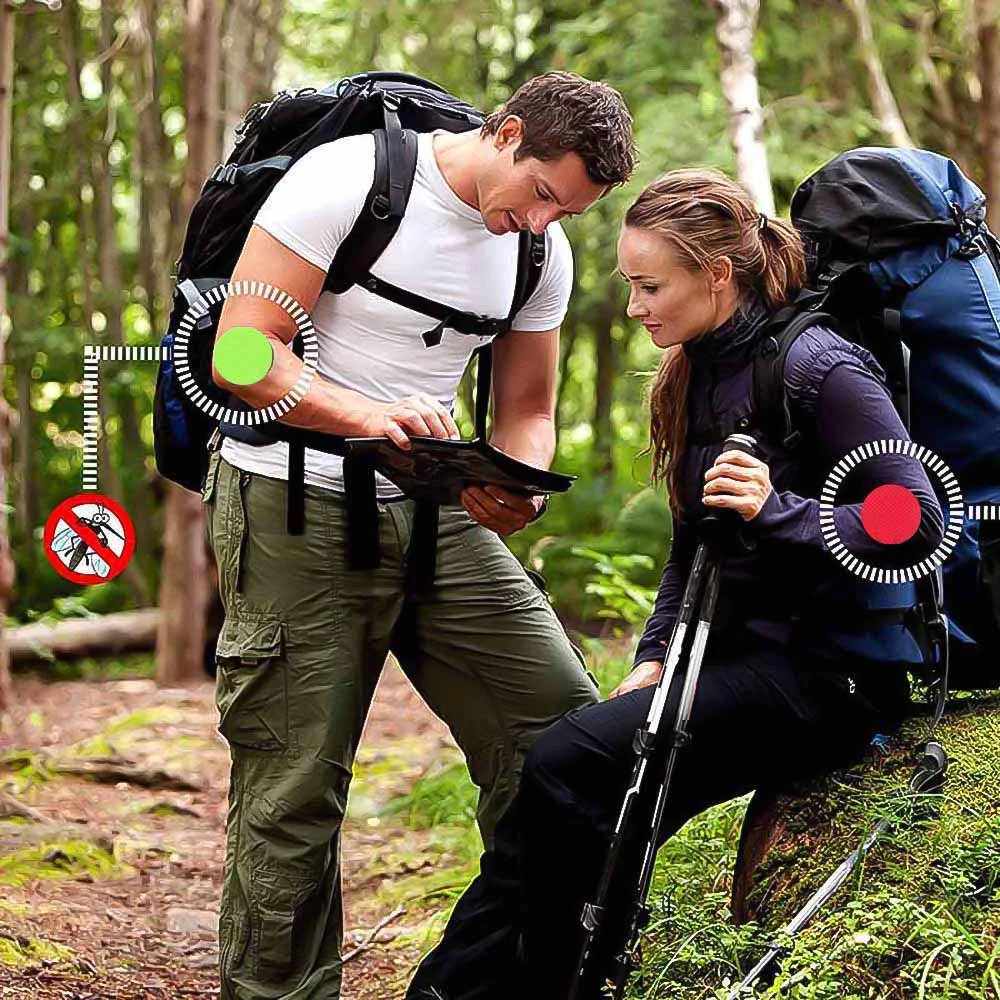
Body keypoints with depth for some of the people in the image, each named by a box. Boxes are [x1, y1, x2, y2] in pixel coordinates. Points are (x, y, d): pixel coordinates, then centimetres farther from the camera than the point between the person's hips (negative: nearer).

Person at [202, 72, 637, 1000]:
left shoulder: (544, 252, 5)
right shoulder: (347, 178, -13)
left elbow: (527, 413, 12)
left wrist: (516, 486, -12)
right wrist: (364, 414, -35)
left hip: (433, 509, 6)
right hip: (294, 505, -5)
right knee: (294, 792, -3)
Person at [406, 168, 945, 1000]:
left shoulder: (816, 367, -13)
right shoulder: (696, 375, 13)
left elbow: (918, 522, -18)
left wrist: (776, 512, -30)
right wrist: (654, 658, 6)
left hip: (833, 669, -8)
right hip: (739, 652, 8)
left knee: (571, 767, -23)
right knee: (565, 804, -11)